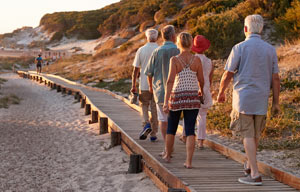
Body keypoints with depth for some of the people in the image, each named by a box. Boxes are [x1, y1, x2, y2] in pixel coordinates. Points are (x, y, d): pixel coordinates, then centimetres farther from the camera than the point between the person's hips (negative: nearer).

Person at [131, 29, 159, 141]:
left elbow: (136, 69, -1)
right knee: (155, 109, 7)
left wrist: (133, 85, 5)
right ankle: (153, 134, 11)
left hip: (144, 85, 0)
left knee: (144, 105, 17)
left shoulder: (141, 50, -2)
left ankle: (146, 124, -6)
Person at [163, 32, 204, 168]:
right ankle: (188, 161, -5)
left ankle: (168, 155, 32)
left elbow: (170, 81, -15)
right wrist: (201, 90, 27)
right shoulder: (197, 60, -2)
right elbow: (201, 80, 5)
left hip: (176, 96, -1)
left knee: (171, 127, 17)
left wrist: (166, 101, -16)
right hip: (192, 97, 1)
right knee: (190, 130, 3)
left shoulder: (174, 60, -9)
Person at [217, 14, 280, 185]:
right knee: (256, 134, 19)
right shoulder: (270, 49, 3)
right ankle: (249, 165, 35)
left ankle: (255, 175, -7)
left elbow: (228, 75, -4)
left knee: (248, 135, -3)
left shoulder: (240, 48, -7)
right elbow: (275, 78, 3)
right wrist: (276, 102, 9)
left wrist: (221, 92, 12)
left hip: (243, 97, -4)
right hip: (261, 99, 4)